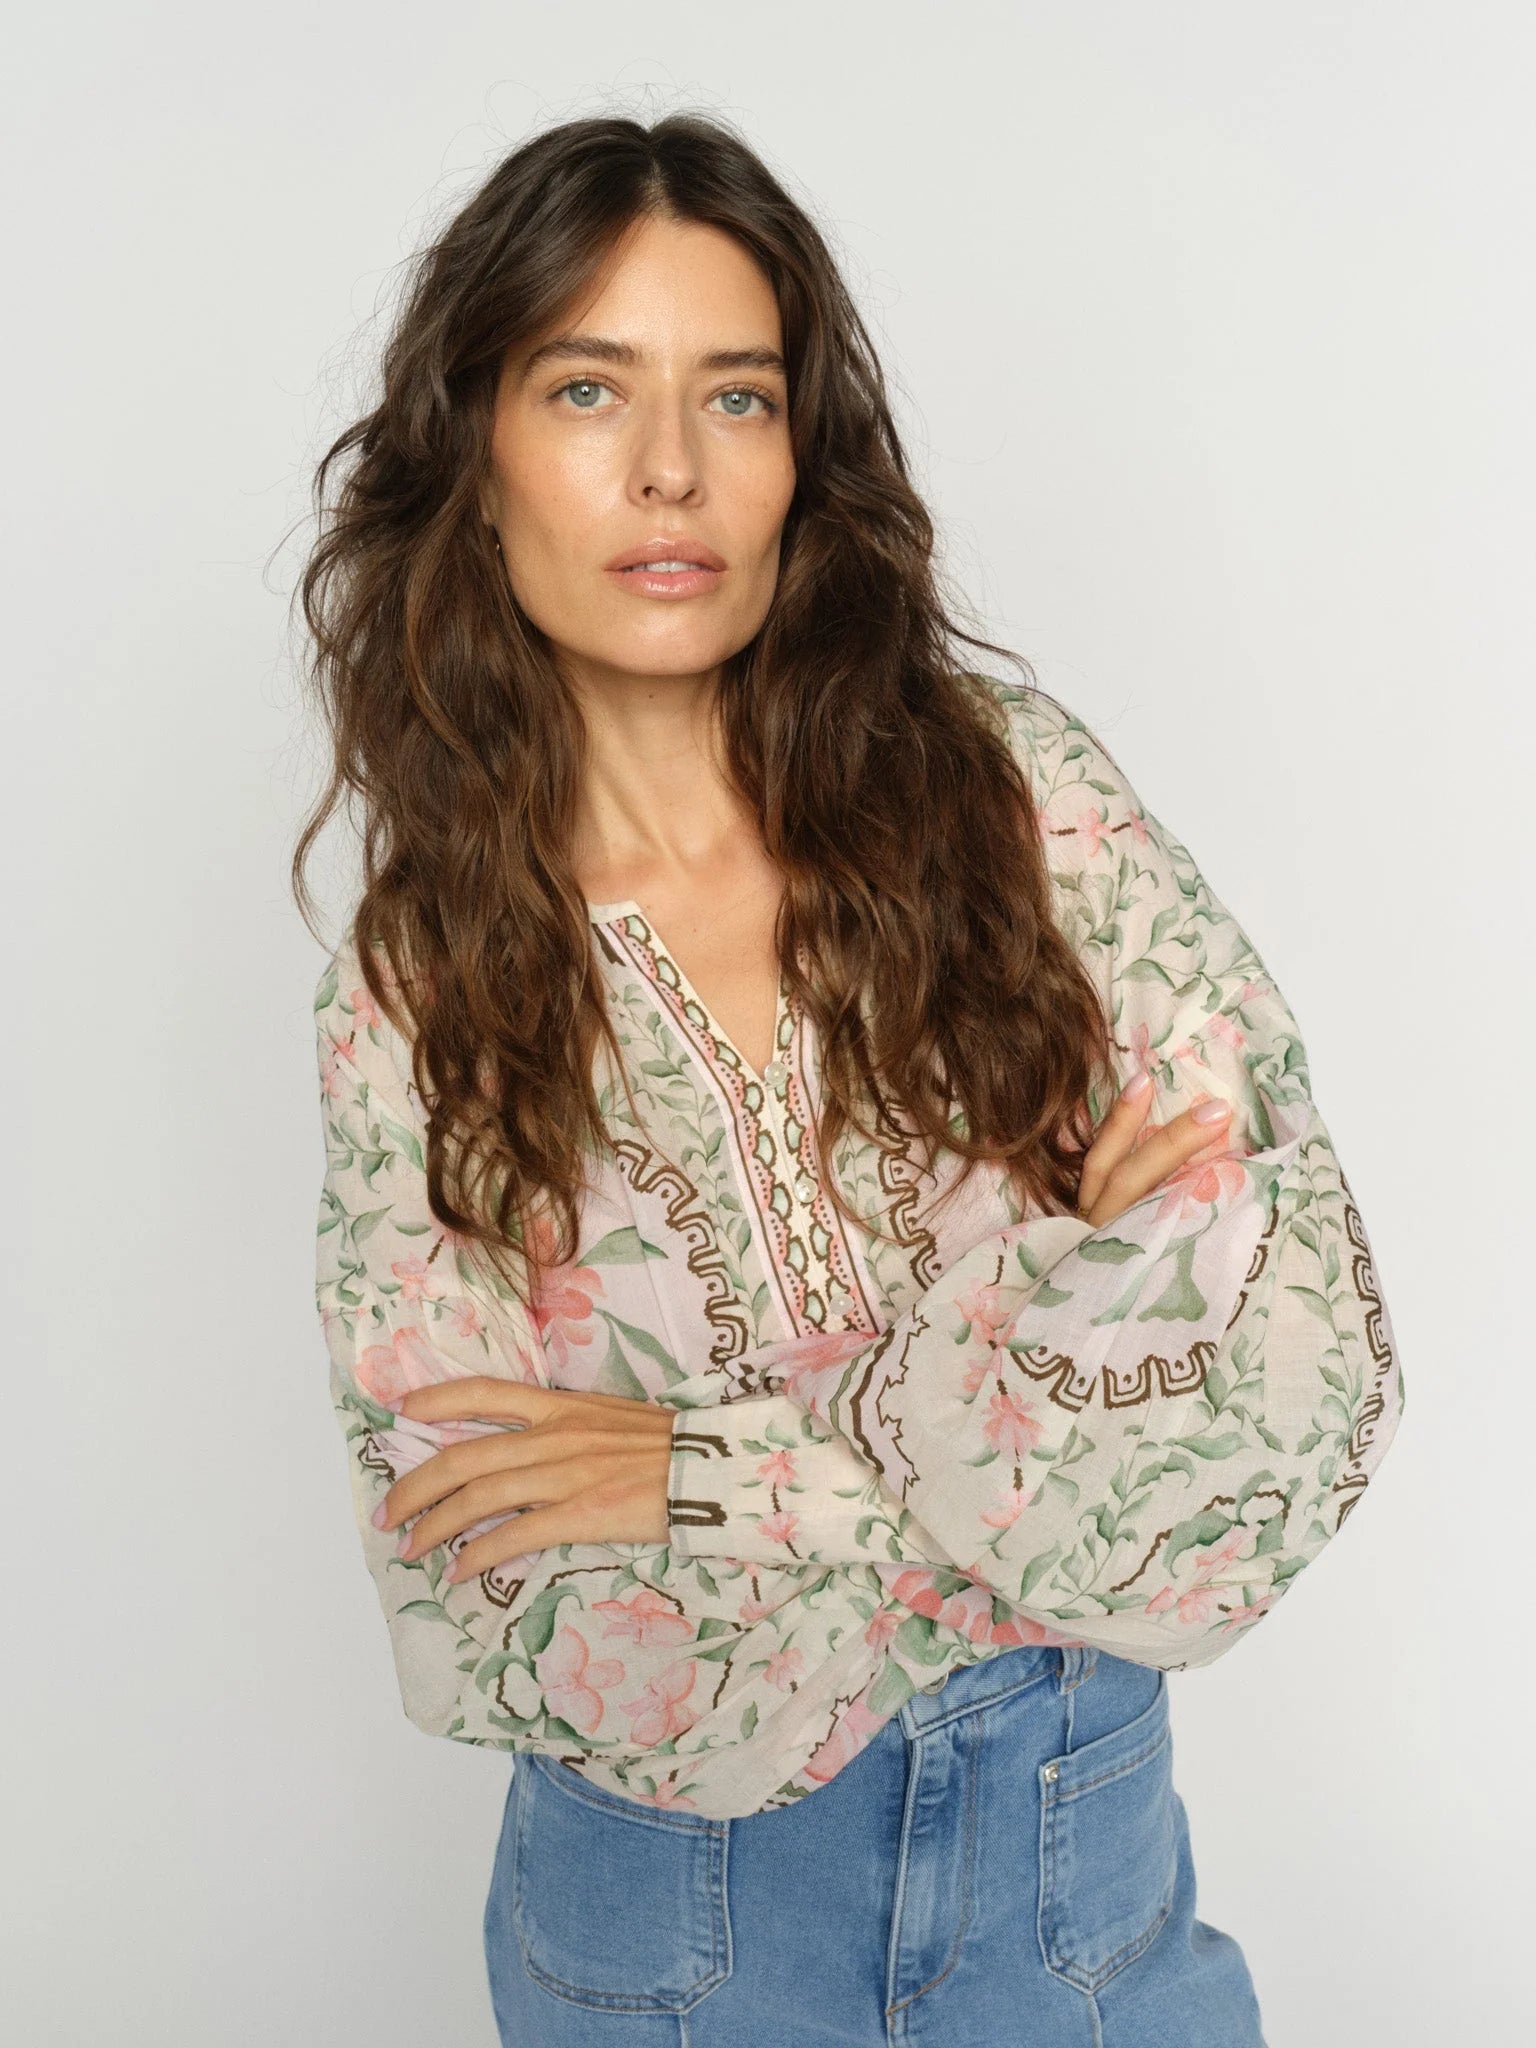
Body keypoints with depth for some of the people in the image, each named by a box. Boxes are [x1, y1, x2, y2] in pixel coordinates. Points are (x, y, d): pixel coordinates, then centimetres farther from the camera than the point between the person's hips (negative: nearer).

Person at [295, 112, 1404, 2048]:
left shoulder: (1007, 786, -11)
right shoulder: (417, 989, -10)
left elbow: (1312, 1344, -15)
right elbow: (495, 1627, -15)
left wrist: (717, 1469, -20)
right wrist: (1064, 1310, -22)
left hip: (1082, 1834, 1)